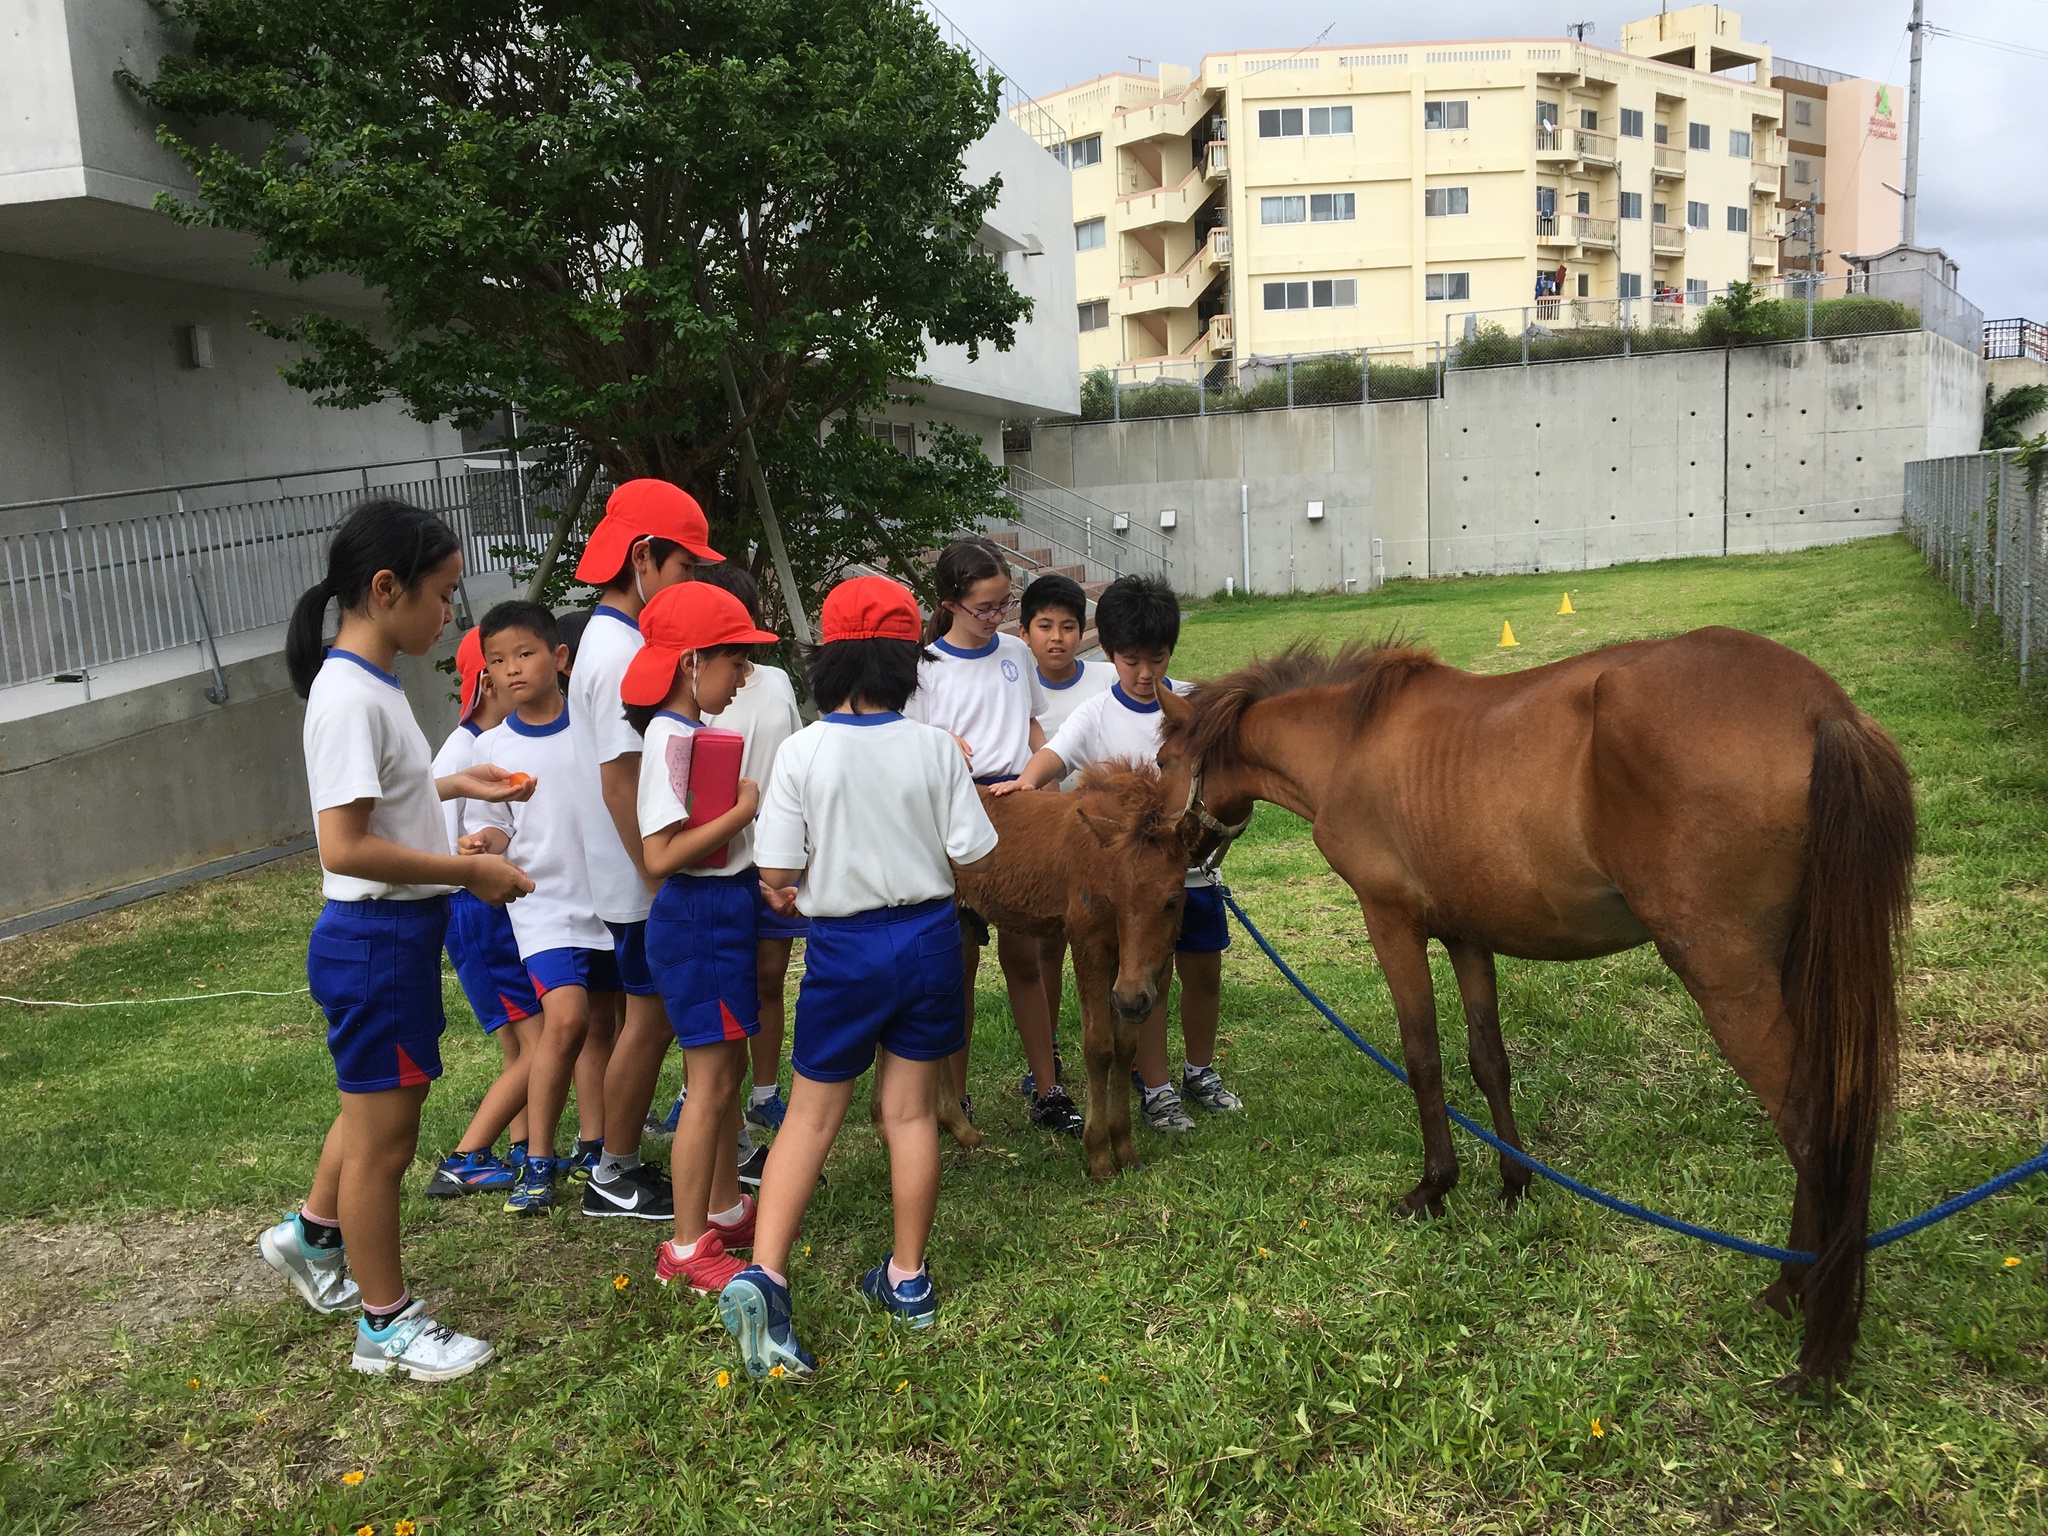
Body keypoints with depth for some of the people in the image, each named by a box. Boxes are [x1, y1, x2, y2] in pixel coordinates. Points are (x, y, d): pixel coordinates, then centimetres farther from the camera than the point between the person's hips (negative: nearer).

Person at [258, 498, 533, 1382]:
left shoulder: (371, 684, 7)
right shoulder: (349, 698, -23)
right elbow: (344, 847, -28)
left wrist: (453, 785, 13)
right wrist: (471, 870, -22)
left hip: (398, 937, 10)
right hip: (374, 942, -10)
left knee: (381, 1105, 27)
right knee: (383, 1138, 5)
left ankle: (314, 1237, 48)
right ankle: (387, 1326, 22)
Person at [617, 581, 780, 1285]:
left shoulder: (695, 732, 12)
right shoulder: (670, 738, -18)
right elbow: (660, 856, -25)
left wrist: (756, 877, 9)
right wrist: (744, 810, -18)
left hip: (722, 914, 10)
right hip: (697, 917, -10)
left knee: (728, 1070, 17)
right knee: (711, 1080, -3)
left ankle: (727, 1211, 30)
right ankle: (687, 1247, 7)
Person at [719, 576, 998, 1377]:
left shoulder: (803, 752, -13)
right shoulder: (936, 748, -9)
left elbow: (777, 874, -13)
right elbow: (973, 853, -6)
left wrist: (787, 890, 9)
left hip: (844, 947, -1)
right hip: (930, 935, 2)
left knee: (811, 1115, 10)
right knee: (912, 1112, 13)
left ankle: (763, 1273, -4)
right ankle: (909, 1278, 24)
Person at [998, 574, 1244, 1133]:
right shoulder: (1098, 715, -6)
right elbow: (1057, 751, -21)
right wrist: (1026, 779, -42)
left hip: (1193, 862, 3)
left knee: (1203, 972, 13)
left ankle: (1201, 1072, 35)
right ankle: (1156, 1090, 19)